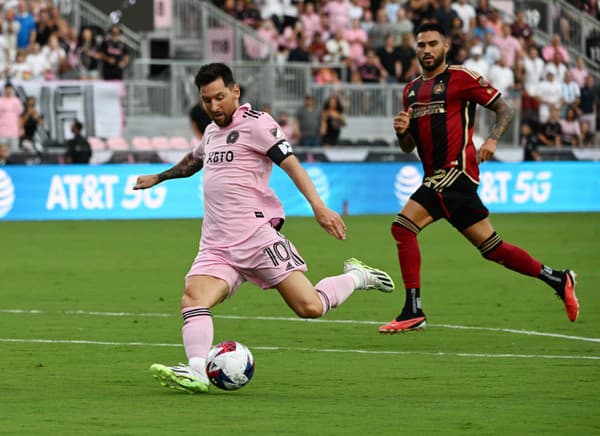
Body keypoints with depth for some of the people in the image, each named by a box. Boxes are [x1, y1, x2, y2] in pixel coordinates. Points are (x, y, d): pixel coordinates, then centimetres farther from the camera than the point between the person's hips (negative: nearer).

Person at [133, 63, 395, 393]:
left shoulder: (255, 123, -2)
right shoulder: (212, 131, 22)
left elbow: (291, 164, -10)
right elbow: (193, 161, 44)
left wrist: (319, 207, -22)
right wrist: (158, 178, 59)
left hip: (257, 237, -6)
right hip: (216, 246, 6)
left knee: (310, 308, -13)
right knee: (193, 299, -22)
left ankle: (356, 277, 15)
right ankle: (197, 372, -38)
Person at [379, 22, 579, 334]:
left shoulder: (462, 78, -1)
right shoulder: (411, 91, 21)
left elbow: (505, 110, 0)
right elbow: (409, 148, 25)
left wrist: (492, 139, -16)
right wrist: (402, 131, 3)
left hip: (456, 171, -8)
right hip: (436, 177, 8)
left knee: (403, 226, -18)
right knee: (491, 247, 8)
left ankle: (413, 312, -16)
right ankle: (557, 280, 19)